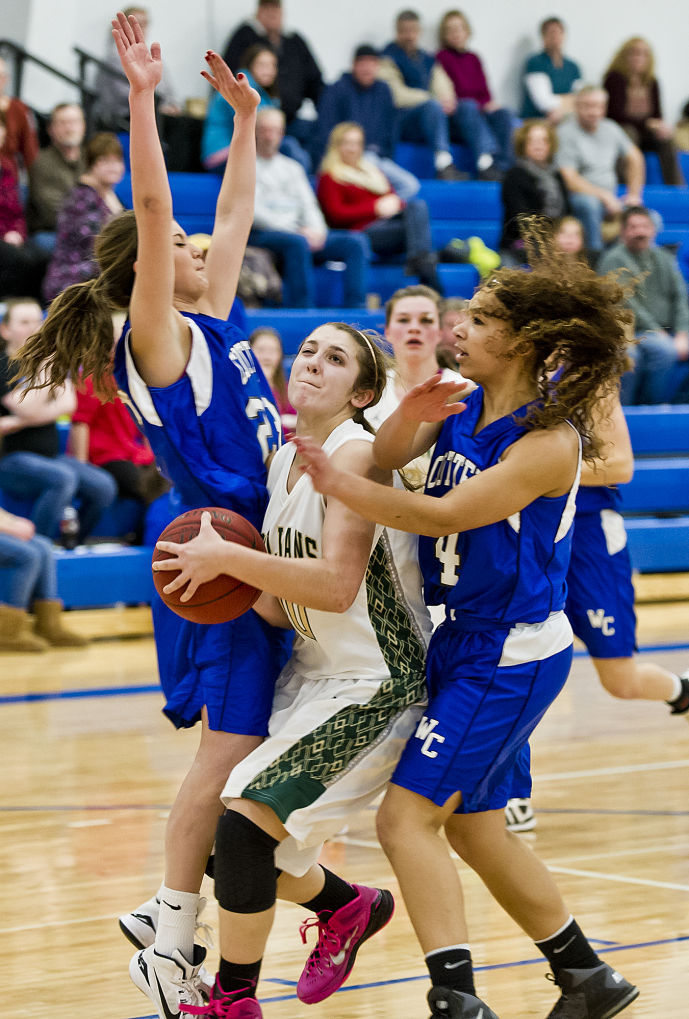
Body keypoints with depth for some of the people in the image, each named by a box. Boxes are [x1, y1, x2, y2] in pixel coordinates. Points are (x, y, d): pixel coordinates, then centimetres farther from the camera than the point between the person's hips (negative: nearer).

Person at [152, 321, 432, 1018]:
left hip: (373, 687, -9)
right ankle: (347, 908, 39)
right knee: (248, 837, 10)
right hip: (313, 672, 9)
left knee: (245, 821, -16)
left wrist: (227, 557, -26)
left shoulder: (358, 455, -17)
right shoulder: (283, 460, 9)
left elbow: (337, 586, -28)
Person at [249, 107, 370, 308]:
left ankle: (355, 307, -25)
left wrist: (316, 230, -6)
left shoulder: (292, 167, 25)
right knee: (297, 243, -39)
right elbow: (253, 211, -6)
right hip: (261, 236, -6)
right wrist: (296, 231, -15)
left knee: (356, 242, -15)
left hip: (299, 233, 6)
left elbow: (308, 205, 18)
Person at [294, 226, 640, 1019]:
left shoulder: (549, 440, -19)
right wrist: (409, 413, -25)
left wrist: (336, 484, -31)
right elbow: (383, 457, -4)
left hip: (511, 654, -9)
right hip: (464, 641, 9)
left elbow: (443, 514, -24)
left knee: (407, 814, -16)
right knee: (472, 828, 17)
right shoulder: (462, 404, 5)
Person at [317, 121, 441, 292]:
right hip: (366, 231, -6)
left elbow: (394, 198, 27)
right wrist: (376, 208, -13)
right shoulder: (329, 178, 11)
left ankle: (419, 259, -49)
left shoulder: (372, 171, 33)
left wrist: (396, 204, -1)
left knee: (418, 205, -28)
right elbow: (336, 215, -4)